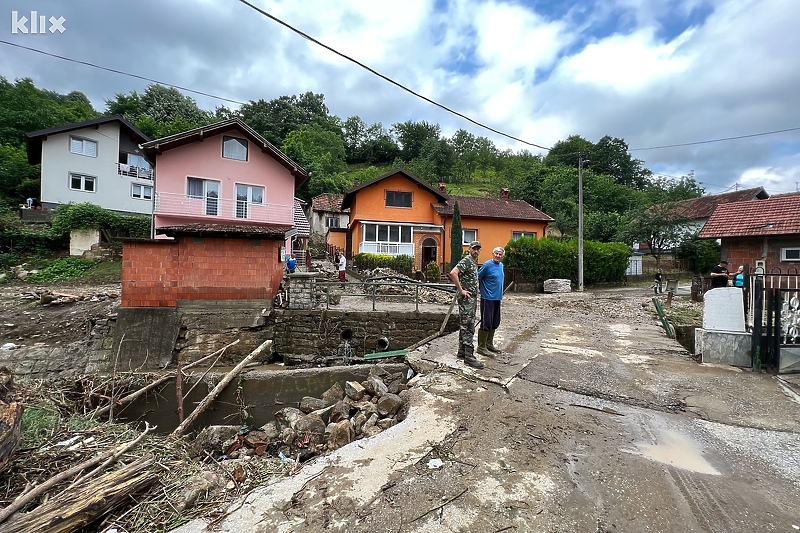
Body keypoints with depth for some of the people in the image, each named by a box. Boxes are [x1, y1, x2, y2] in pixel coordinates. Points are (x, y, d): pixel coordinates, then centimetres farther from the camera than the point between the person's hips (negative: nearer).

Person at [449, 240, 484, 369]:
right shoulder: (466, 261, -12)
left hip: (472, 298, 10)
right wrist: (461, 290, -22)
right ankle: (469, 356, -7)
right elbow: (453, 273, -27)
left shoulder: (474, 262, 18)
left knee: (465, 326, 13)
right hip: (466, 298, -10)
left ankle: (461, 352, 21)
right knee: (468, 327, -10)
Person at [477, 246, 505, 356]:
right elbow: (477, 278, -12)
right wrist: (482, 290, -8)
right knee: (486, 323, -4)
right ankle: (481, 347, 6)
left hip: (497, 298, 8)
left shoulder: (501, 265, 11)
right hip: (487, 298, -8)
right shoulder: (487, 265, -14)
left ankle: (489, 344, 30)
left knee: (495, 323, 15)